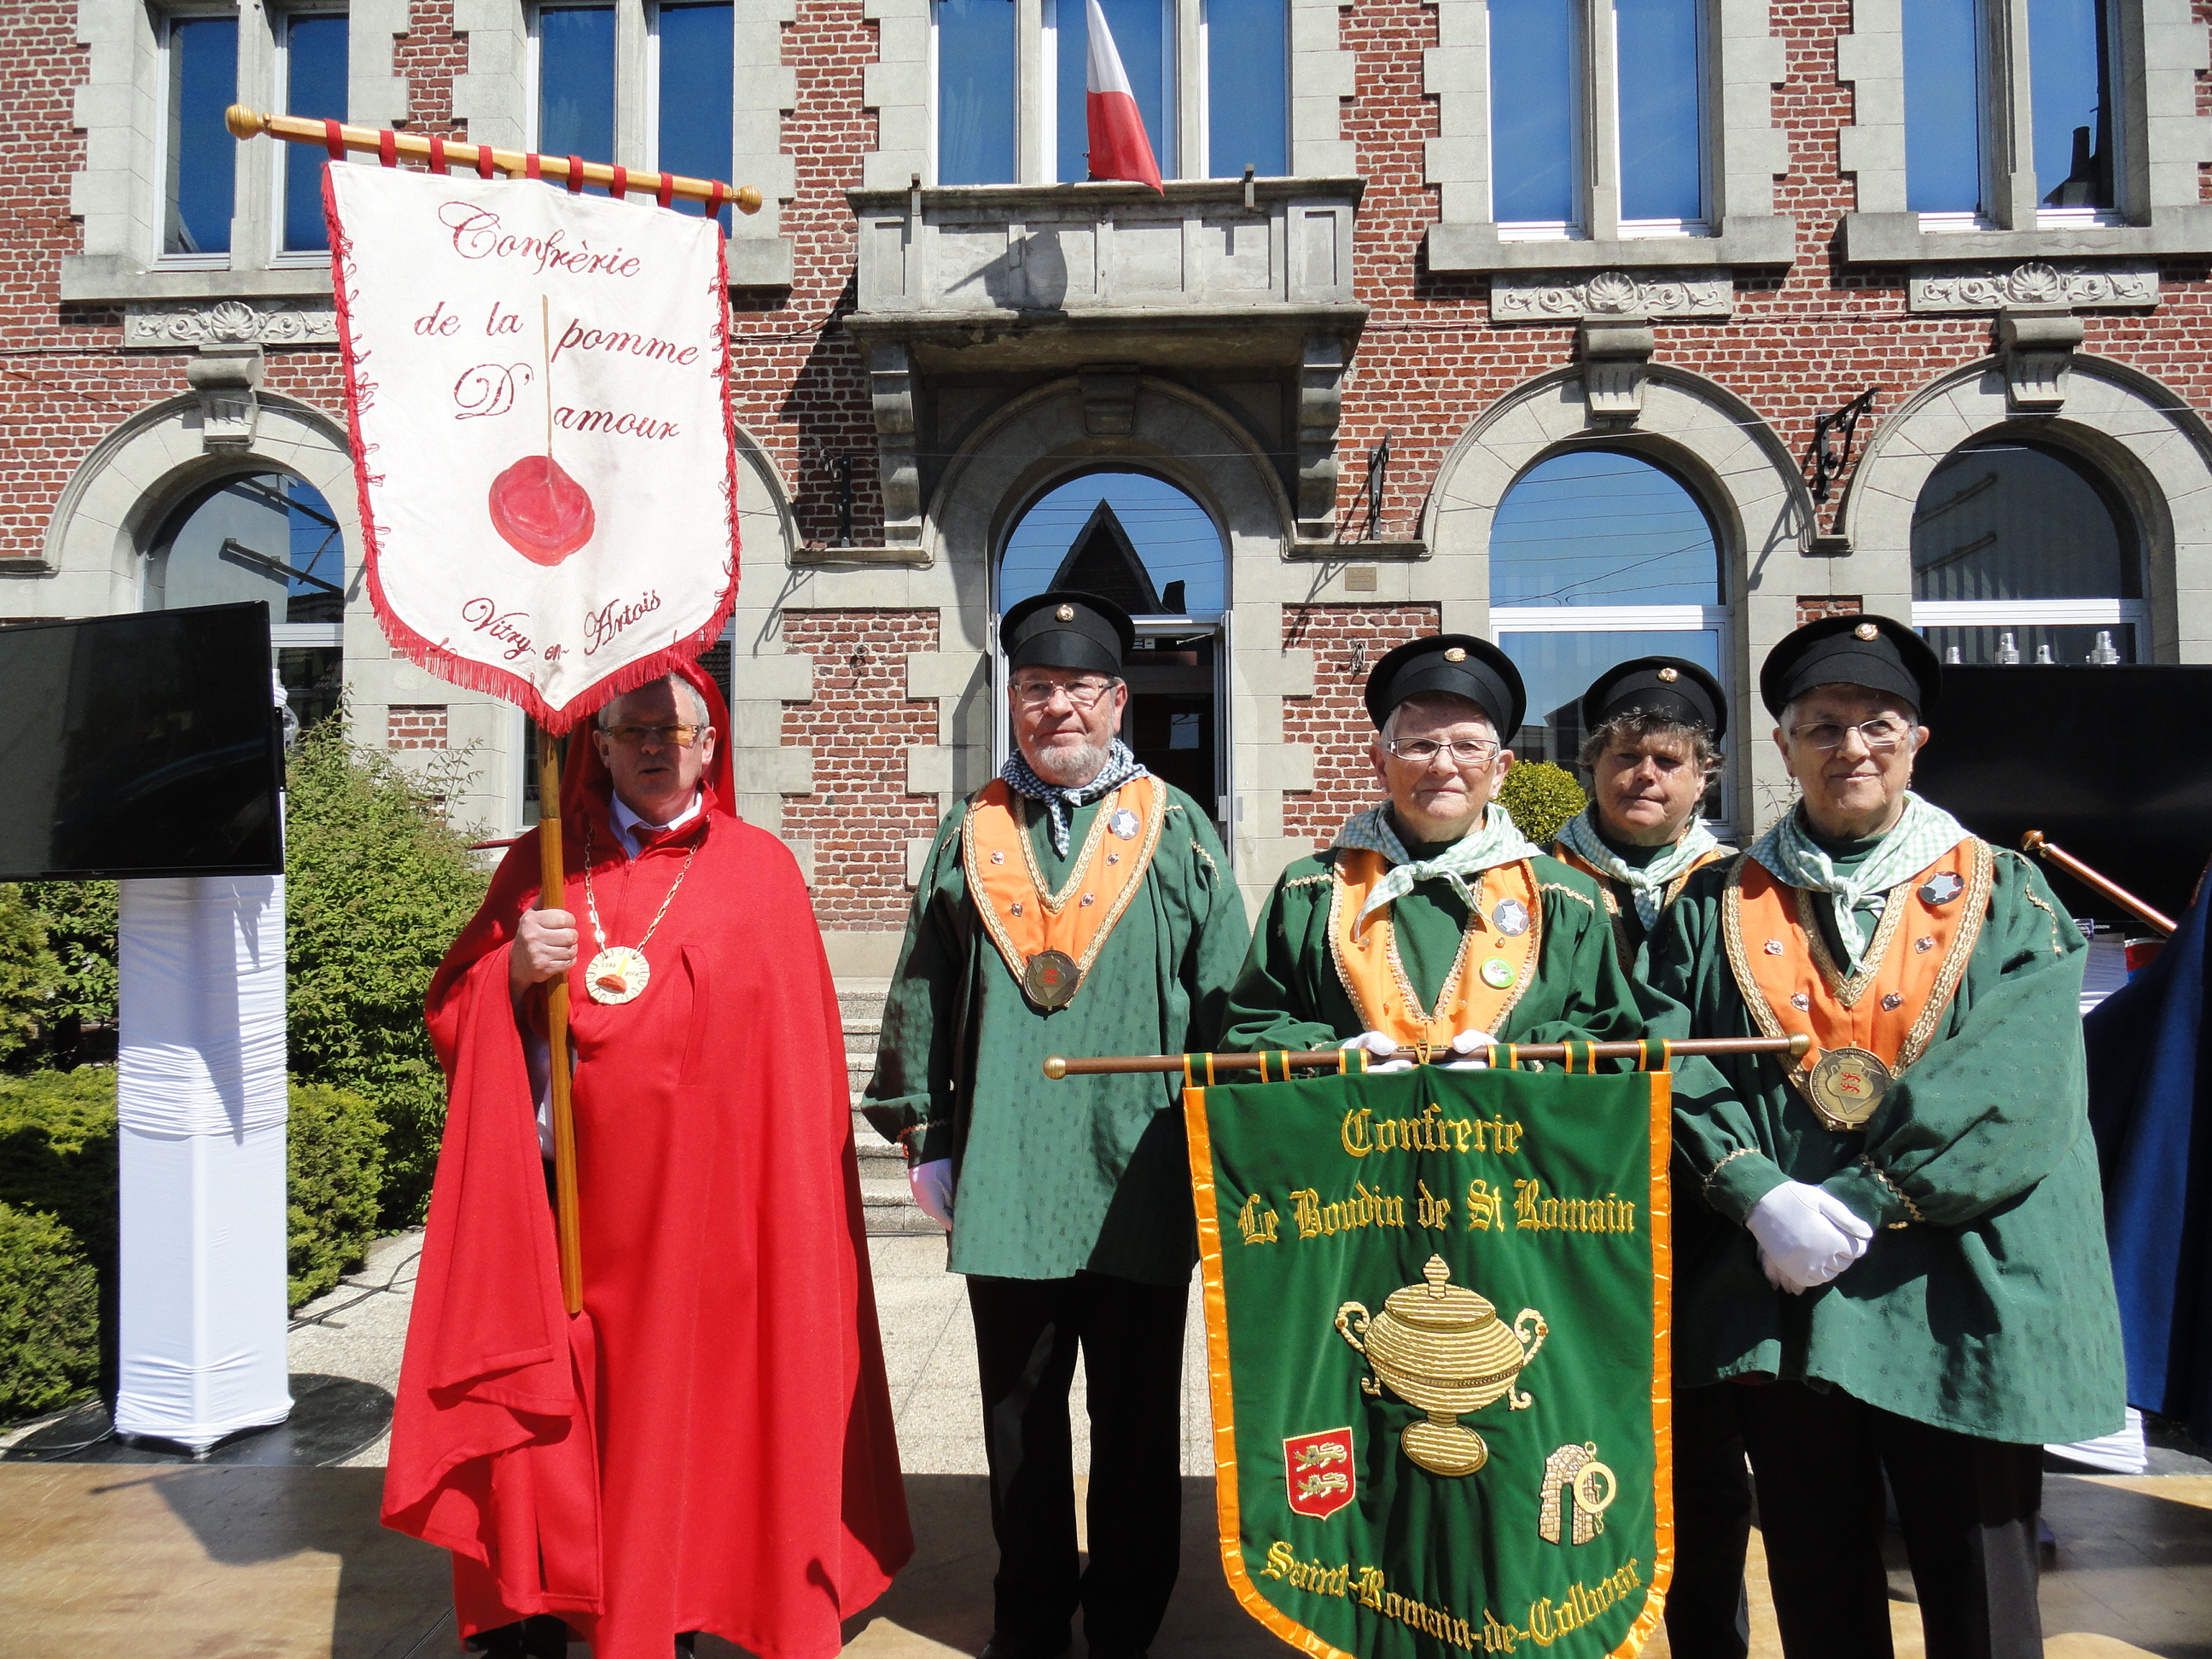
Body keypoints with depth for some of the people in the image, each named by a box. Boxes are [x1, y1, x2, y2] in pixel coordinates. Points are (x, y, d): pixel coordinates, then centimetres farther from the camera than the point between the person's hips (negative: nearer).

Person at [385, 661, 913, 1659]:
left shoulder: (760, 872, 4)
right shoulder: (539, 865, 10)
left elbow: (798, 1054, 3)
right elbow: (450, 1019, 10)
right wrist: (513, 972, -10)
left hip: (695, 1201, -1)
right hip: (555, 1199, 2)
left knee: (678, 1410, 4)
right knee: (542, 1409, 0)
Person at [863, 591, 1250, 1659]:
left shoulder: (1176, 828, 3)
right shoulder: (971, 835, 9)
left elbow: (1226, 999, 2)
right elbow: (922, 996, 10)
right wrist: (925, 1137, 6)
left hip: (1141, 1177, -1)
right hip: (1004, 1179, 2)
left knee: (1137, 1418, 11)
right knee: (1019, 1414, 14)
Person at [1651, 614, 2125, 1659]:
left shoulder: (2003, 897, 6)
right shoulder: (1717, 908, 9)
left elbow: (2012, 1090, -8)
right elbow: (1675, 1069, -1)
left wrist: (1863, 1202, -17)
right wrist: (1762, 1195, -17)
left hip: (1958, 1295, -1)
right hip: (1781, 1293, 2)